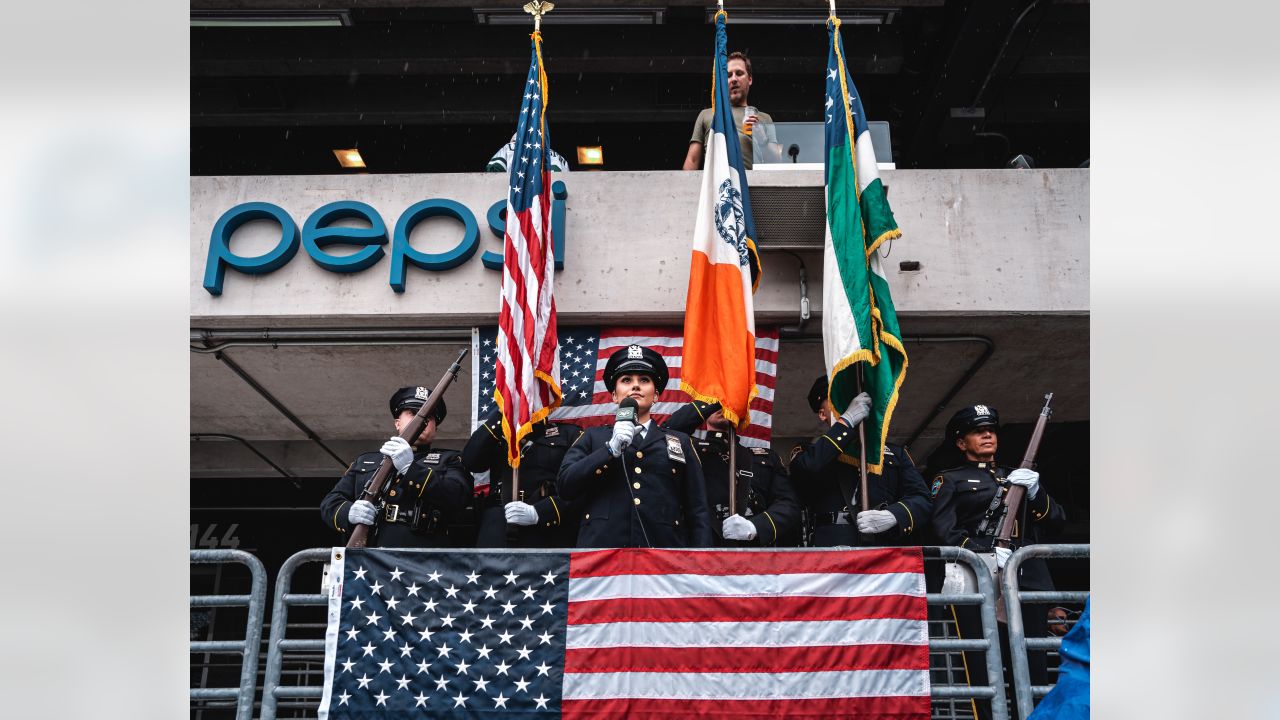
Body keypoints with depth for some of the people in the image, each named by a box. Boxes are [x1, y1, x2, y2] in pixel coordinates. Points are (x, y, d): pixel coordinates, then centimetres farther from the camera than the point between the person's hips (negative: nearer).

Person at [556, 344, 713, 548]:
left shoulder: (680, 443, 15)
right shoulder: (592, 438, 15)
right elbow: (565, 485, 1)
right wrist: (611, 449, -9)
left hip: (663, 545, 0)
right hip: (602, 543, 0)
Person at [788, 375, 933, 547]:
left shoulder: (895, 453, 25)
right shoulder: (808, 451, 19)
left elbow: (922, 500, 13)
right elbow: (805, 471, -5)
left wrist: (893, 516, -9)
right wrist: (847, 420, -3)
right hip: (832, 546, -2)